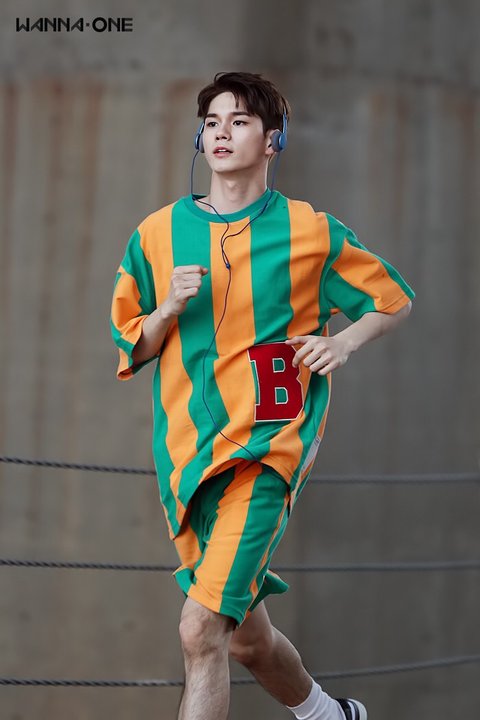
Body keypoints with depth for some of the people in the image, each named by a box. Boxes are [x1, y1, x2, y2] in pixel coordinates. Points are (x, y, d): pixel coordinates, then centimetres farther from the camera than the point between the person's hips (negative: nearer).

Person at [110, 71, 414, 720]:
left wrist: (343, 343, -3)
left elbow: (395, 300, 15)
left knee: (202, 630, -20)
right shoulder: (158, 234, 7)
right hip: (186, 444, 4)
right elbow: (129, 347, 14)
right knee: (247, 639, 14)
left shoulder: (310, 233, 1)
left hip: (267, 445, -4)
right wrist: (169, 309, -6)